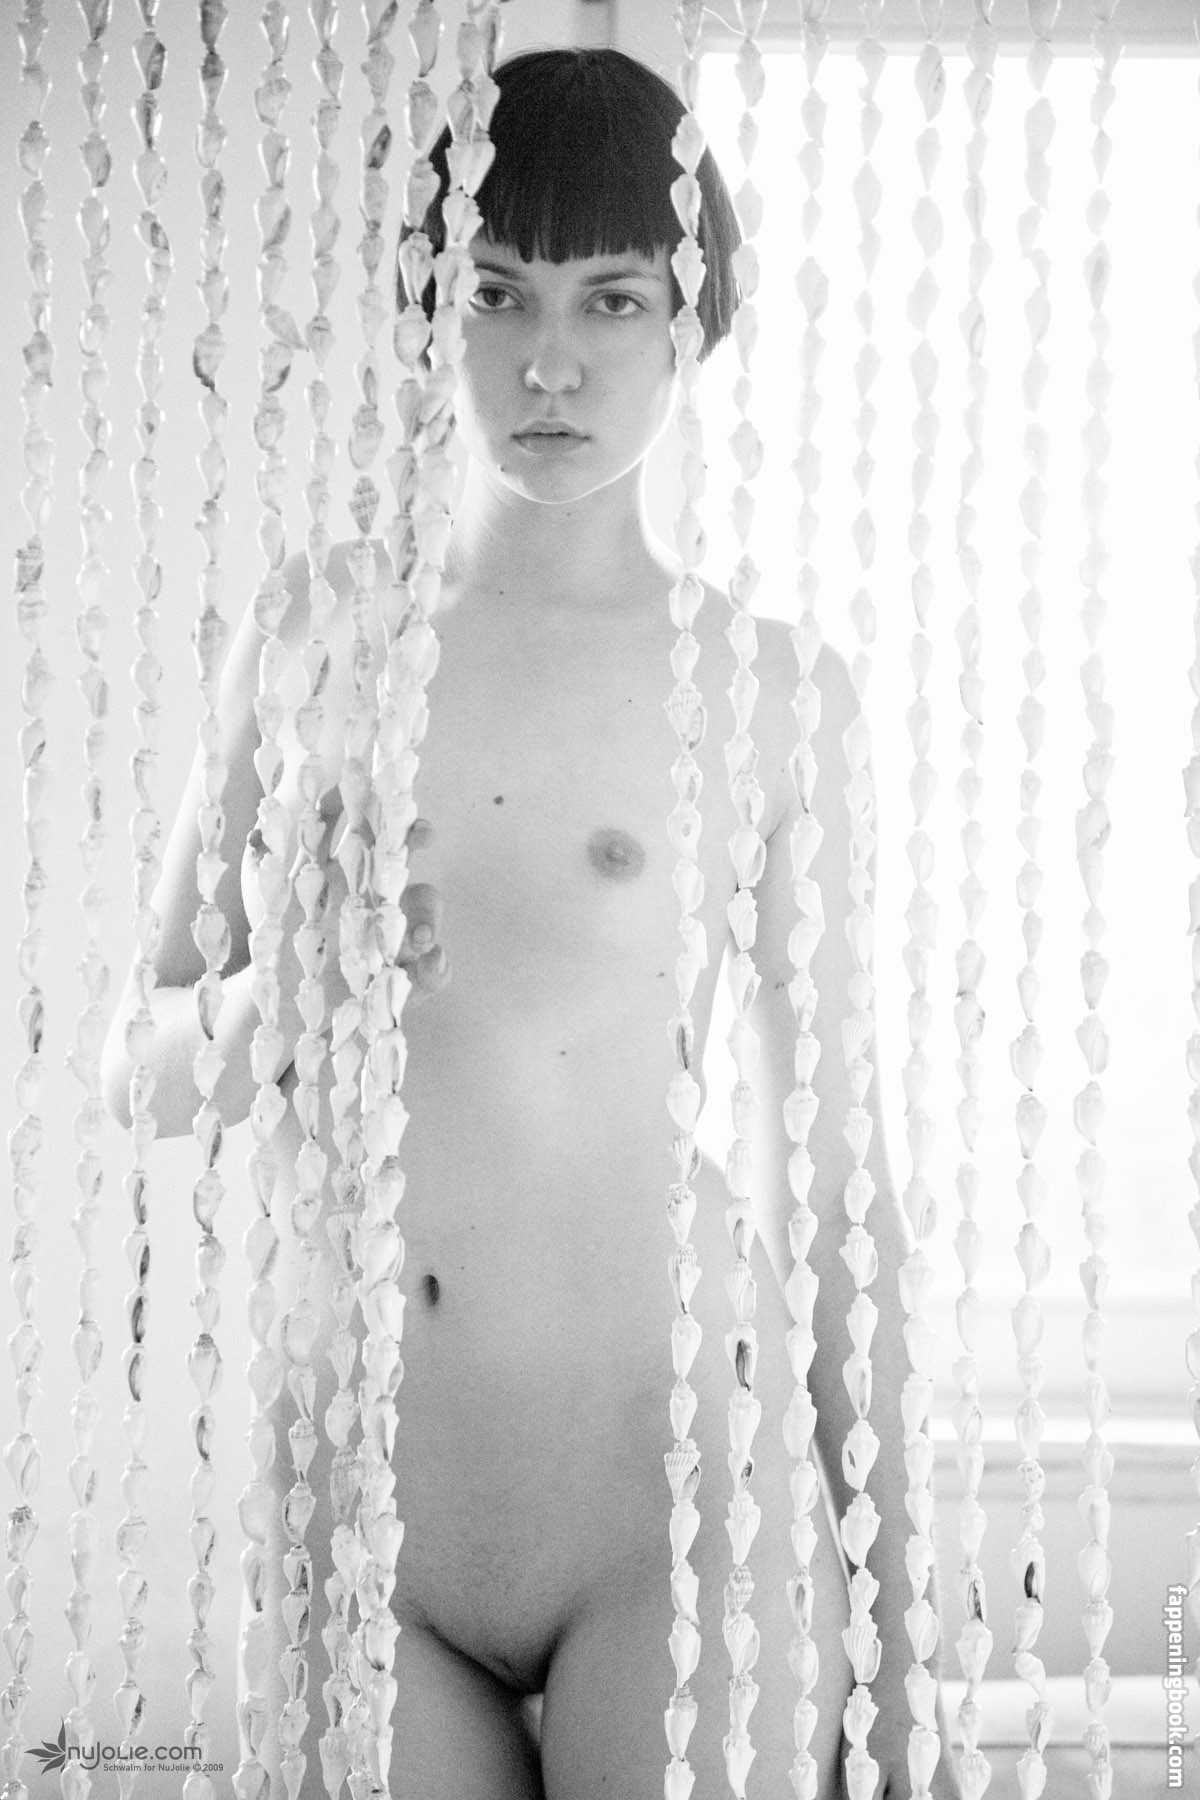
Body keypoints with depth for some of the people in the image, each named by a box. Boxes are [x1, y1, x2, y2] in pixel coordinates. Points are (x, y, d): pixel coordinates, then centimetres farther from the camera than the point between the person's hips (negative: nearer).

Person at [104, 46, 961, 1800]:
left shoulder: (764, 688, -2)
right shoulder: (313, 634, 4)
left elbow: (835, 1170, 2)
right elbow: (136, 1067, 11)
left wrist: (891, 1638, 2)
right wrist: (269, 1006, -12)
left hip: (668, 1508, -2)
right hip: (347, 1514, 2)